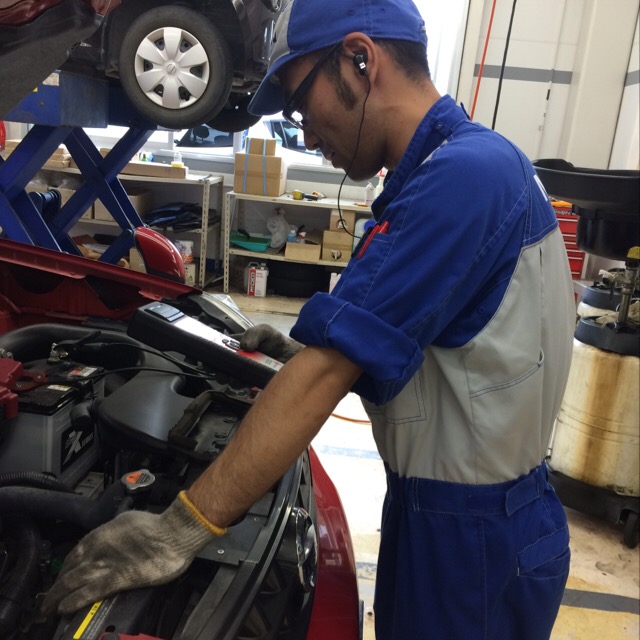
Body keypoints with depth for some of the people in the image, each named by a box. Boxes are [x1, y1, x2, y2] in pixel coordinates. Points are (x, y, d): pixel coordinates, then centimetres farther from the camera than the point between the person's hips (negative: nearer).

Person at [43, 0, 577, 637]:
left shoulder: (463, 173, -24)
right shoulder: (476, 162, 8)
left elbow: (329, 369, -29)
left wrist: (182, 529, -24)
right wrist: (307, 354, 6)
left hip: (471, 537, -8)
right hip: (439, 508, 9)